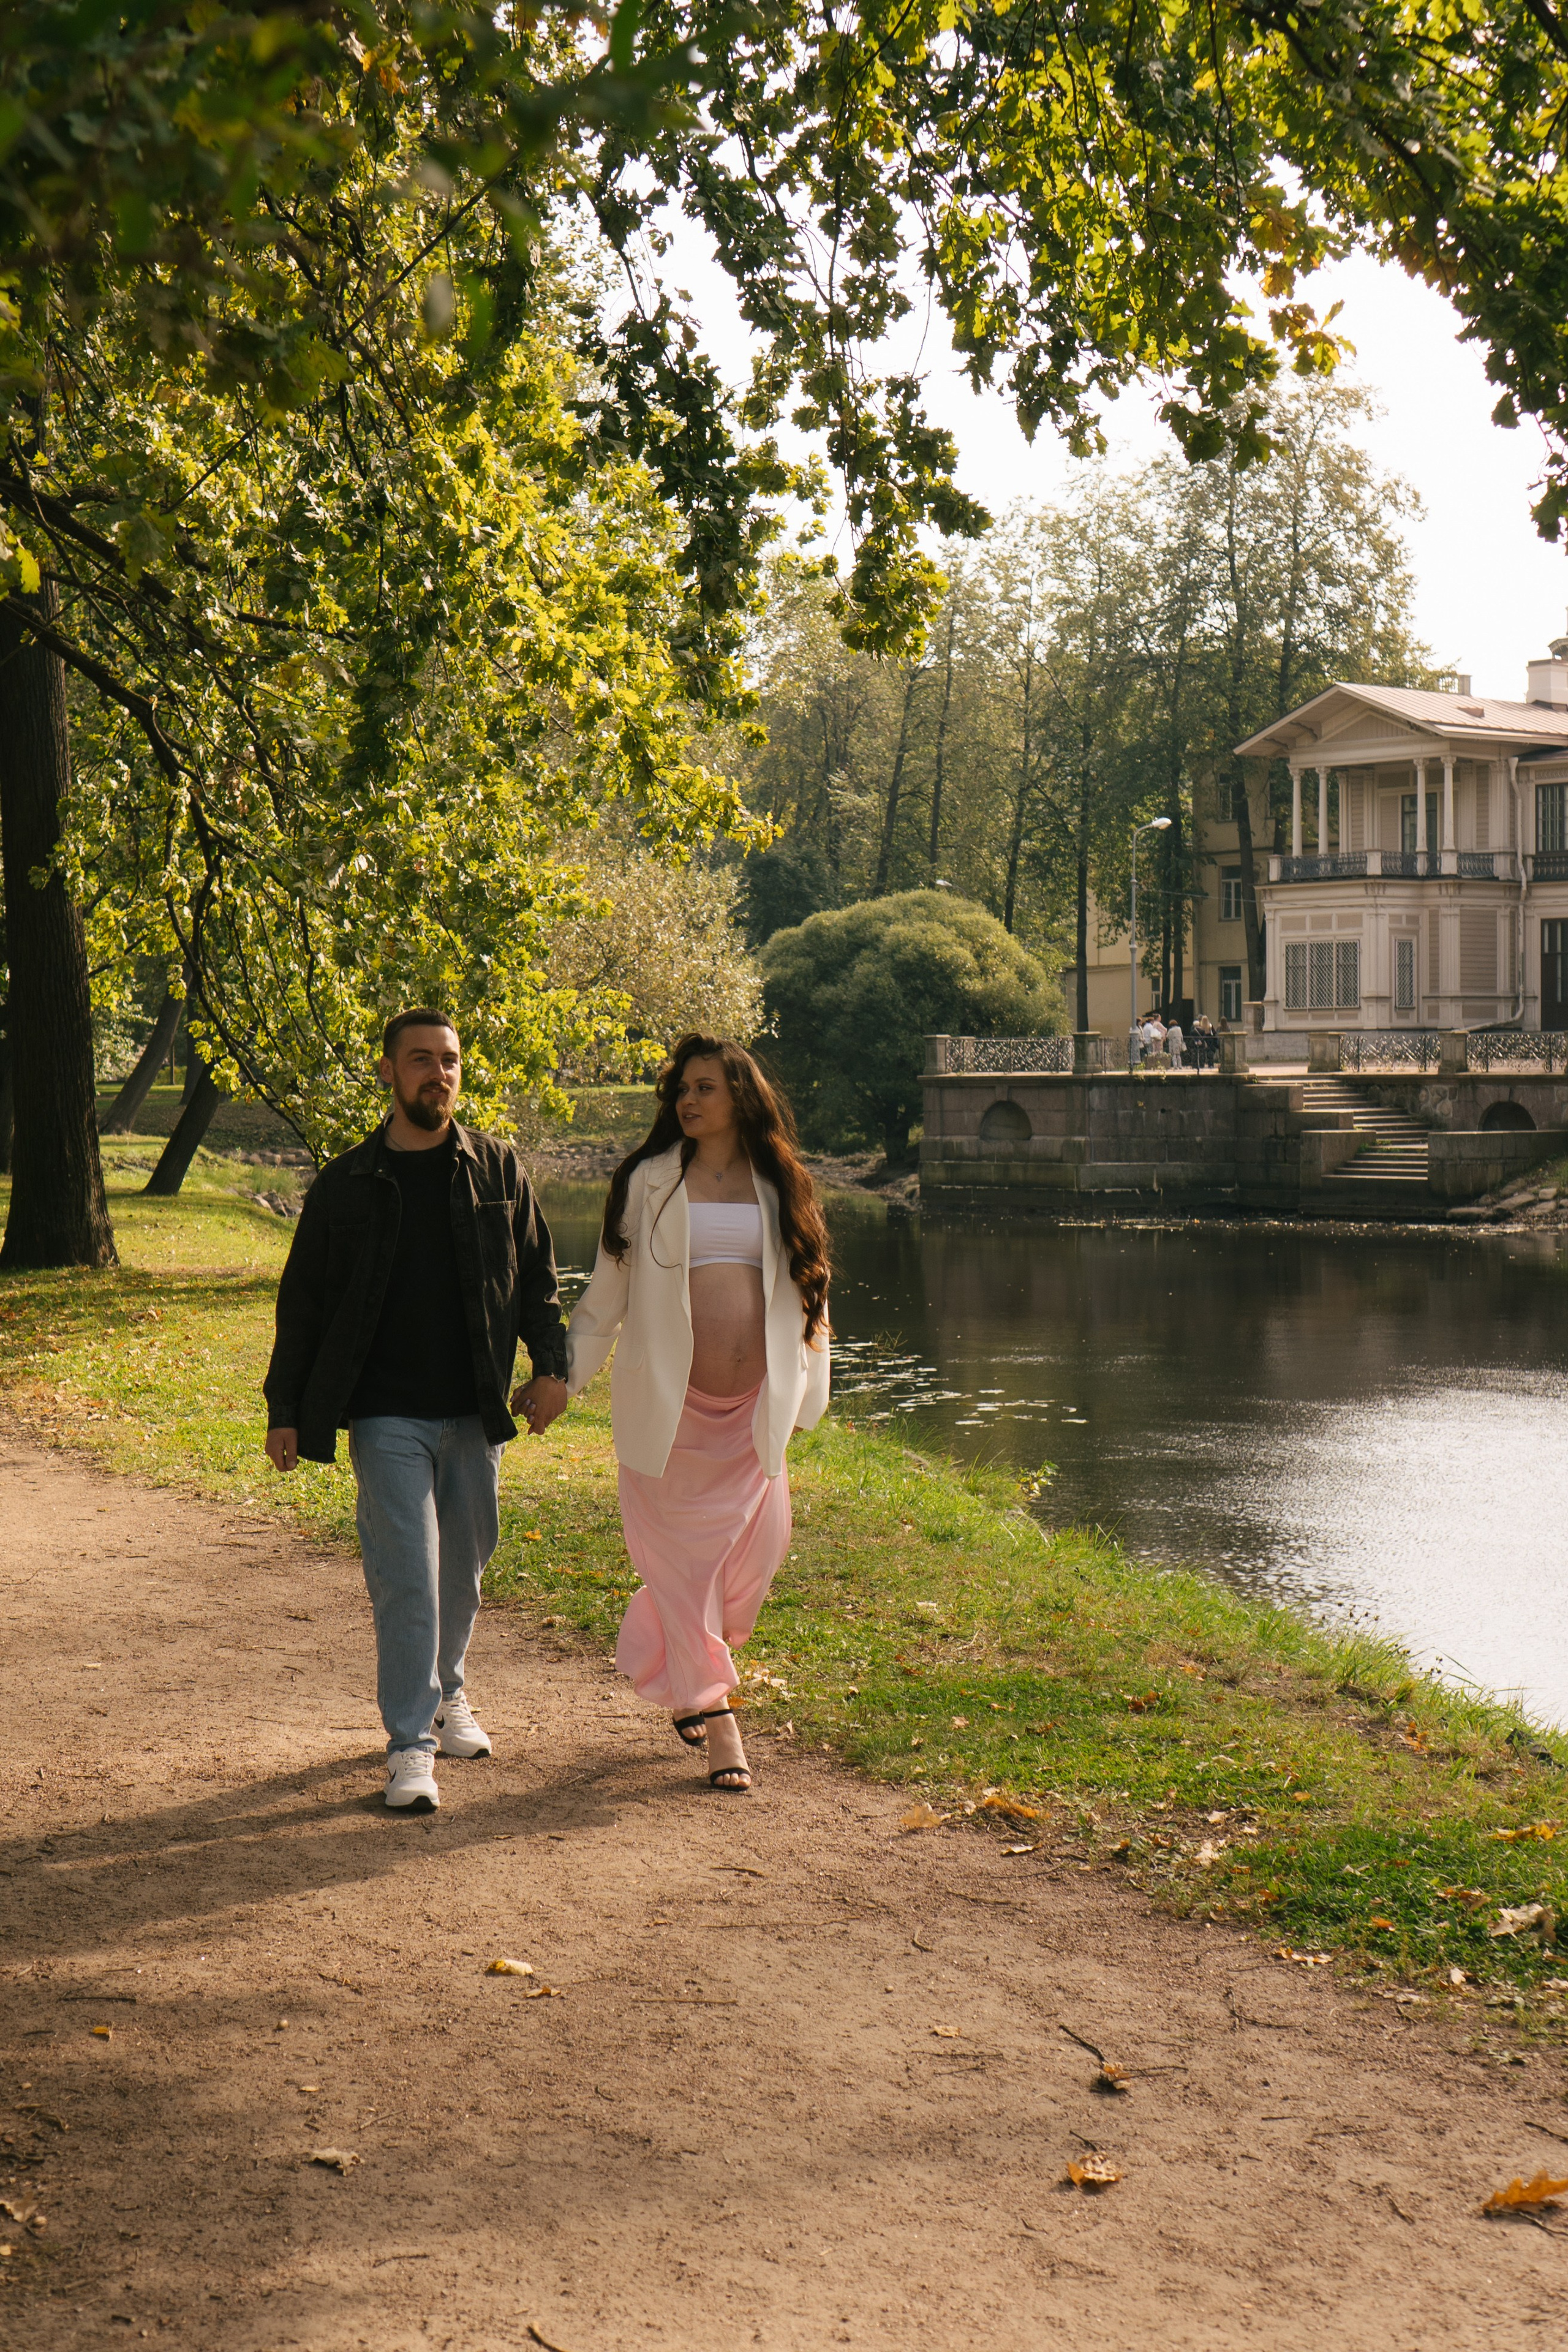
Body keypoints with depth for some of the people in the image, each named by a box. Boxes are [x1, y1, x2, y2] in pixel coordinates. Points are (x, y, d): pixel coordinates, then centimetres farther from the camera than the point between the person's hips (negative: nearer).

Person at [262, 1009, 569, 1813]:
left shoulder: (498, 1169, 6)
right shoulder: (345, 1185, 2)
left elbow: (537, 1275, 11)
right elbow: (302, 1303, 6)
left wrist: (550, 1365, -2)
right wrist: (285, 1408, 3)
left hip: (474, 1414, 3)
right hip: (388, 1416, -2)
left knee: (462, 1567, 14)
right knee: (407, 1576, -8)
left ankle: (445, 1690, 36)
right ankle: (410, 1743, -3)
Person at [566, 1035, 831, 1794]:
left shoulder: (779, 1188, 10)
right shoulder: (649, 1183, 3)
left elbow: (805, 1293, 17)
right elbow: (607, 1289, 7)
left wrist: (805, 1391, 13)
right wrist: (563, 1374, 4)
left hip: (753, 1409, 3)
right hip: (669, 1405, -3)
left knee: (753, 1552, 3)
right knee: (682, 1554, -2)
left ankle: (670, 1666, 28)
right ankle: (712, 1712, 5)